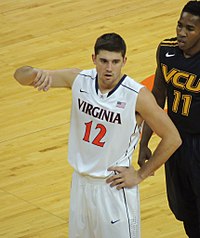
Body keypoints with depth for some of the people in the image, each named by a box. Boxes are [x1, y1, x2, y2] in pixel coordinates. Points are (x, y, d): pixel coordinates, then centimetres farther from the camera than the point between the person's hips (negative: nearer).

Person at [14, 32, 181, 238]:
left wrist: (140, 175, -9)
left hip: (114, 188, -5)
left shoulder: (137, 96, -21)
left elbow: (172, 138, -12)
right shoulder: (79, 80, -9)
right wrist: (37, 73, -31)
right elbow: (20, 75, -7)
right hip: (80, 182, 5)